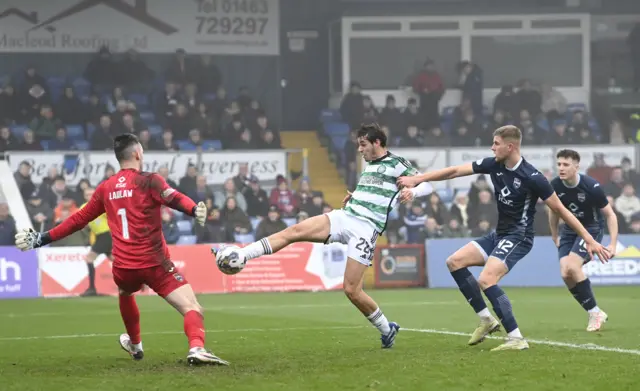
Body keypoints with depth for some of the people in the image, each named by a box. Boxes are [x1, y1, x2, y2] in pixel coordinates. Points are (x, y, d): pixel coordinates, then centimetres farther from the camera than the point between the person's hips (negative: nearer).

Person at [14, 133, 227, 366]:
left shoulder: (105, 188, 13)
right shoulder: (148, 181, -2)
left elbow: (78, 220, 20)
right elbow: (172, 198, -23)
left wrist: (42, 239, 31)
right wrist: (194, 210, -41)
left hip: (123, 267, 5)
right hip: (155, 263, -5)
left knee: (125, 293, 39)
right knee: (192, 307, -10)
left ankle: (135, 345, 53)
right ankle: (196, 348, -37)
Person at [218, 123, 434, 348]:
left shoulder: (396, 164, -1)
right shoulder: (369, 166, 22)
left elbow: (428, 185, -5)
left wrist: (411, 191, -25)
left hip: (365, 229, -7)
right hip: (344, 217, 7)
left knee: (351, 290, -12)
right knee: (294, 231, -13)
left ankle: (387, 330, 11)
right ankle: (237, 257, -21)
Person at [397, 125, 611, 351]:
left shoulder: (532, 178, -21)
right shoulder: (494, 165, -1)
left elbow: (560, 210, -15)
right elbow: (455, 171, 5)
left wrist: (589, 240, -14)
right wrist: (416, 179, 3)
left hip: (518, 237, -9)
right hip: (499, 234, 9)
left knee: (486, 281, -25)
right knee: (455, 262, 4)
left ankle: (516, 339, -21)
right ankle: (486, 319, 7)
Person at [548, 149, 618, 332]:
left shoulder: (591, 186, -24)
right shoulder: (555, 186, -11)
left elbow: (610, 215, -12)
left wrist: (613, 244, -17)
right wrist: (555, 237, 19)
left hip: (592, 229, -5)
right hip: (569, 230, 5)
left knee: (572, 266, -25)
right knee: (565, 274, -14)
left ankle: (594, 312, -9)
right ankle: (595, 313, 2)